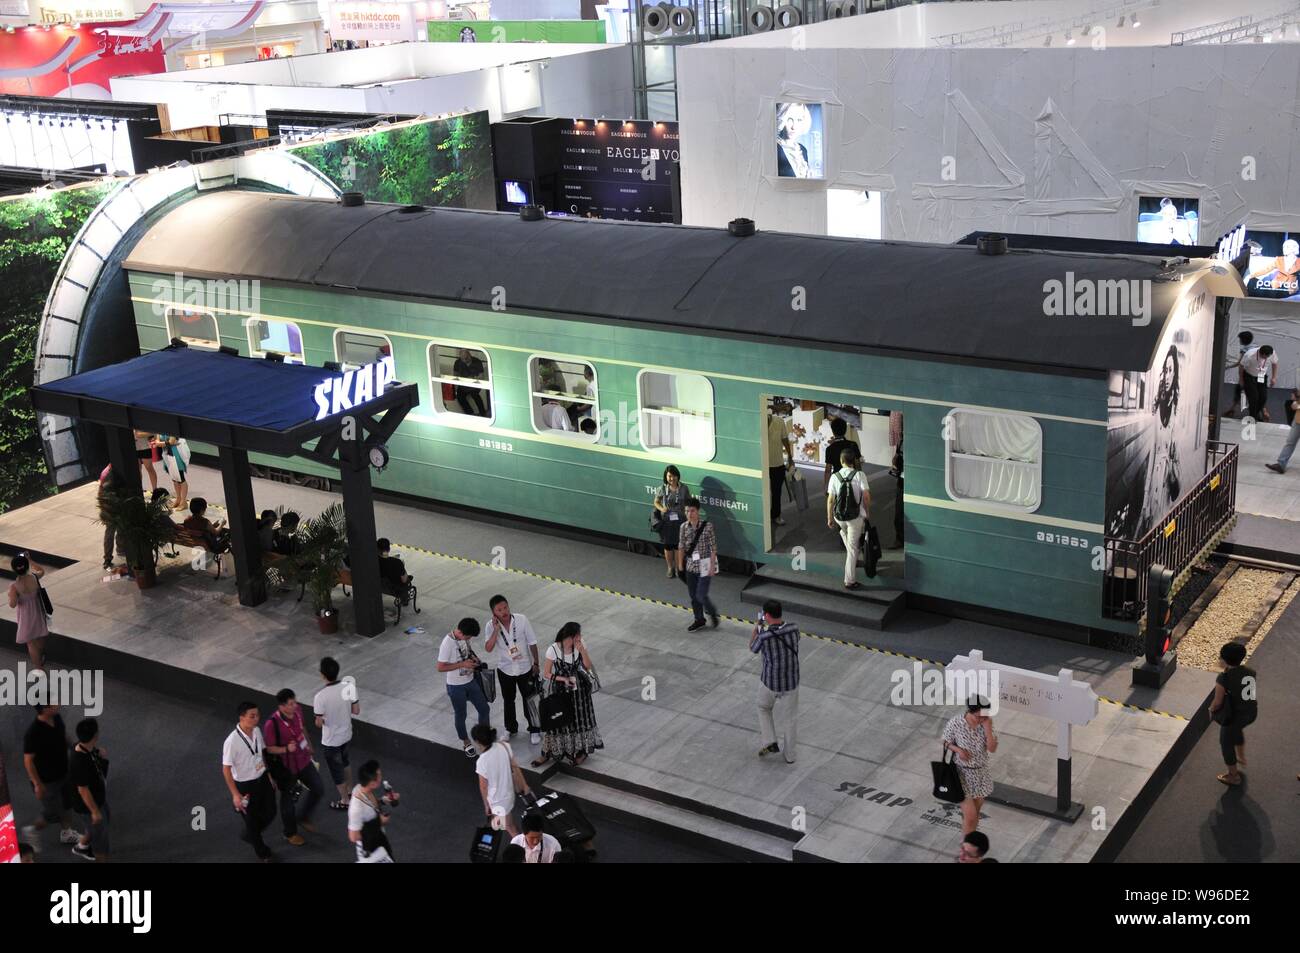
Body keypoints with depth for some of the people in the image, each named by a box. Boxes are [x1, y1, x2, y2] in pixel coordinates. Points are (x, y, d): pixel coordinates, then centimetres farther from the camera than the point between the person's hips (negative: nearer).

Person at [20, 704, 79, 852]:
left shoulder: (57, 718, -12)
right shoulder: (33, 733, -35)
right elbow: (28, 760, -26)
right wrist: (37, 784, -20)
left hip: (63, 772, 7)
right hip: (46, 780, -7)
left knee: (67, 803, 24)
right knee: (53, 813, 10)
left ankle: (67, 833, 47)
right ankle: (33, 832, 37)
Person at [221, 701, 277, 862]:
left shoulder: (257, 731, -11)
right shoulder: (232, 741, -30)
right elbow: (226, 769, -21)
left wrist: (269, 775, 13)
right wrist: (235, 794, -21)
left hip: (263, 779, 6)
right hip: (245, 785, -6)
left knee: (269, 812, 18)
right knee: (251, 819, 15)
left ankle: (248, 834, 48)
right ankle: (262, 852, 40)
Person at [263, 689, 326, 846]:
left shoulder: (297, 711, -12)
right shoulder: (272, 724, -31)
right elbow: (269, 749, -21)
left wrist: (309, 744, 22)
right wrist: (286, 749, -37)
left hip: (303, 760, 6)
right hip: (286, 768, -6)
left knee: (319, 789, 14)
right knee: (288, 799, 14)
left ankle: (302, 817, 39)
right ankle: (290, 833, 38)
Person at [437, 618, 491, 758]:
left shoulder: (464, 637, -7)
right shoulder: (447, 643, -28)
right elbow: (440, 667, -24)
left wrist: (473, 658, -6)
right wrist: (463, 664, -28)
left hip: (470, 681, 6)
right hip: (456, 686, -6)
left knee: (484, 709, 13)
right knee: (461, 716, 14)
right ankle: (466, 742, 35)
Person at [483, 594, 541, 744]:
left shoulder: (522, 620, -20)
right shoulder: (491, 626, -17)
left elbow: (532, 643, -9)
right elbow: (488, 649, -26)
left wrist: (536, 663, -3)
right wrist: (496, 630, -33)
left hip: (525, 669, -1)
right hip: (505, 670, 1)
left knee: (529, 700, 10)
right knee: (508, 701, 19)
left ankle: (534, 729, 30)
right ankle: (510, 729, 41)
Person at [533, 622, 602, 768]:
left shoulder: (581, 645, -11)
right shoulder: (553, 649, -20)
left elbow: (588, 667, -10)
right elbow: (546, 673, -13)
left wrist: (582, 650, -23)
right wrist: (564, 679, -26)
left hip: (578, 689, 3)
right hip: (559, 690, -3)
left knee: (580, 719, 14)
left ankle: (581, 750, 34)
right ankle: (547, 752, 19)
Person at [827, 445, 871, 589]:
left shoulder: (834, 477, -5)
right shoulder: (859, 475, -10)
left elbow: (830, 499, -4)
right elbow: (866, 496, -13)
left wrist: (829, 519, 6)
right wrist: (868, 512, 3)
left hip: (839, 517, 2)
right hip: (856, 517, -2)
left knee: (844, 532, 36)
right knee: (853, 548, 4)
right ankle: (850, 581, 4)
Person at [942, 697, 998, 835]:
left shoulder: (987, 723, -12)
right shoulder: (955, 722, -20)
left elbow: (992, 748, -17)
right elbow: (946, 742, -4)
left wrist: (987, 728, -27)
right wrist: (958, 750, -23)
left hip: (981, 773, 4)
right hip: (963, 773, -4)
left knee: (976, 812, 19)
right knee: (970, 816, -6)